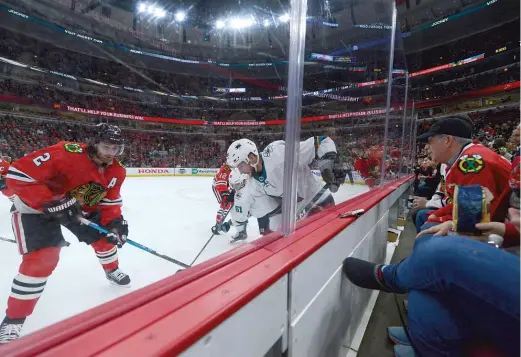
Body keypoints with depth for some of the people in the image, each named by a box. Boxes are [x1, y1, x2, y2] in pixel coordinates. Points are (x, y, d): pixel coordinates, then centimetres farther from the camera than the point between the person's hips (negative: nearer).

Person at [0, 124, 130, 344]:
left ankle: (112, 271, 36)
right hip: (36, 206, -6)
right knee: (43, 258, -16)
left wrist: (114, 223, -19)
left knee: (104, 236, 7)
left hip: (80, 207, 6)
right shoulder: (66, 153, -34)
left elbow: (110, 201, -3)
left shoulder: (116, 172, -13)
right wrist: (52, 203, -35)